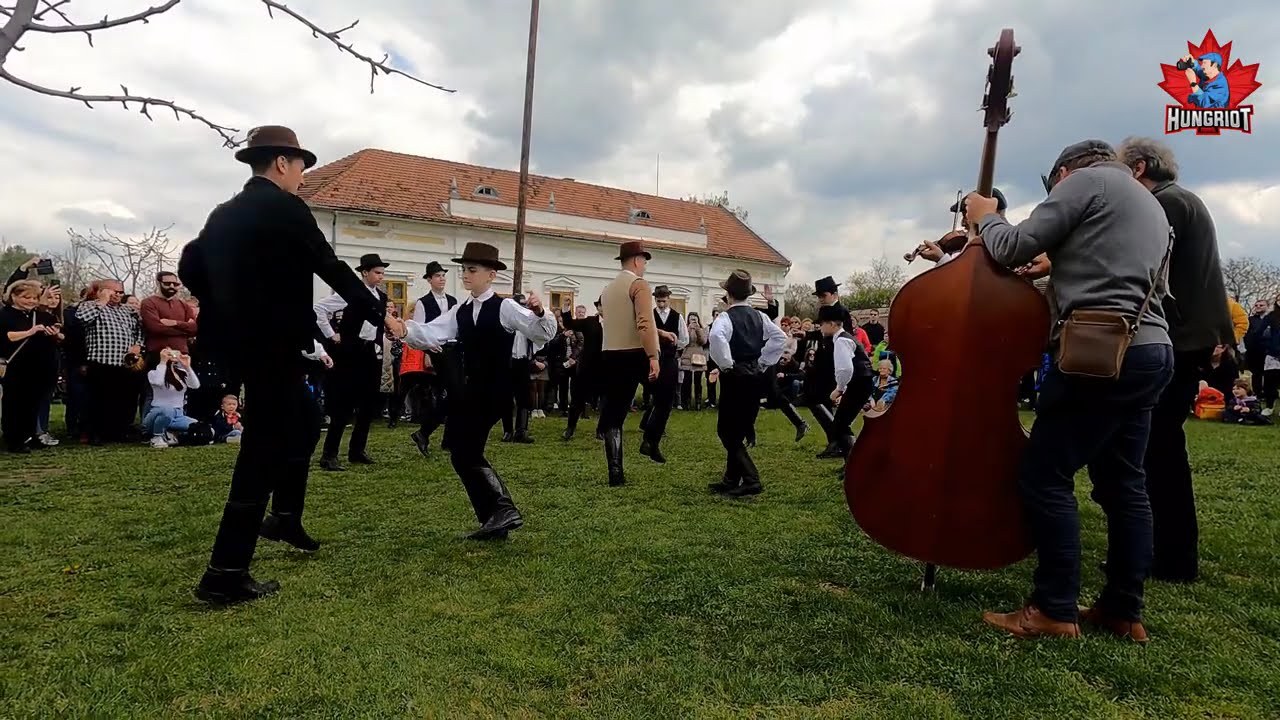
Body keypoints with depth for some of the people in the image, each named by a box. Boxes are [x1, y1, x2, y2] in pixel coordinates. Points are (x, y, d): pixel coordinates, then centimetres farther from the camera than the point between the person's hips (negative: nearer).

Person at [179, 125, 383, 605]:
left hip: (237, 342, 9)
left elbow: (190, 267, 13)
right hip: (274, 346, -9)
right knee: (264, 451, -3)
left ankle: (285, 516, 32)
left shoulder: (224, 213, 12)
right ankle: (225, 575, 1)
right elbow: (332, 268, -9)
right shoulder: (286, 208, -11)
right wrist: (380, 315, 1)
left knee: (305, 418, 26)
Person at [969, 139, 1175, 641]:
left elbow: (1014, 248, -7)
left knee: (1044, 476, -5)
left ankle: (1055, 610, -1)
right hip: (1151, 352, 10)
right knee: (1124, 484, 12)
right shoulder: (1149, 204, 28)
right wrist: (1060, 264, 32)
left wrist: (985, 218, 12)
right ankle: (1124, 611, 17)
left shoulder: (1084, 181, 0)